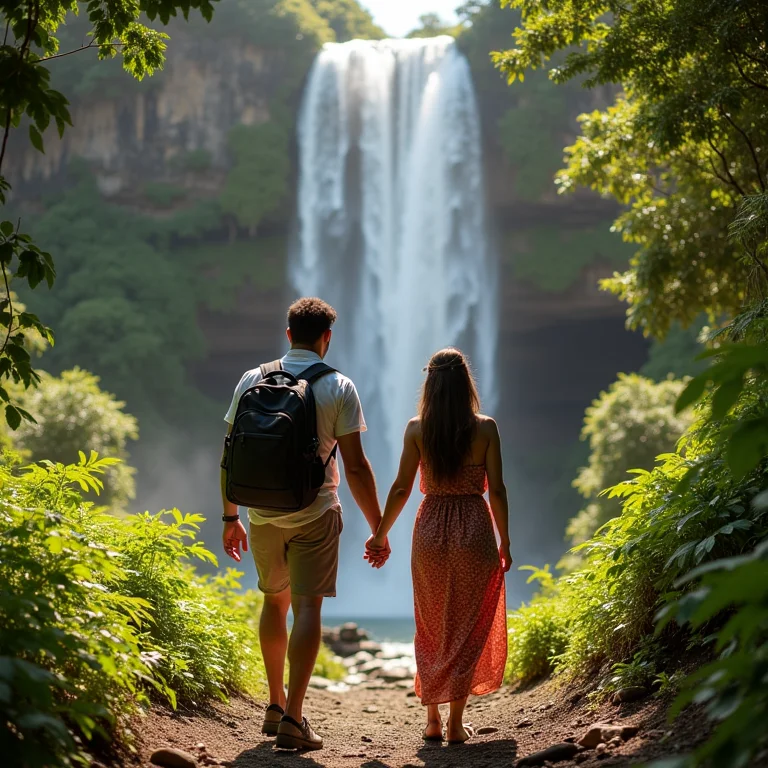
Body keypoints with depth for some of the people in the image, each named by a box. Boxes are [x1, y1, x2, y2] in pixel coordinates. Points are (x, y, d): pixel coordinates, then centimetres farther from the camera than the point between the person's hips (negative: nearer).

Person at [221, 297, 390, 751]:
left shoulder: (253, 381, 2)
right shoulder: (339, 389, -6)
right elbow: (355, 466, -9)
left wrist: (230, 517, 14)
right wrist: (378, 528, -2)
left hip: (263, 514, 3)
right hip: (315, 514, -3)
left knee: (275, 602, 20)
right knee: (307, 608, -2)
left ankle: (275, 705, 28)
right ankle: (293, 718, -10)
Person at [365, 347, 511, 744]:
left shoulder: (416, 428, -3)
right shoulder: (485, 428, -6)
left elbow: (401, 488, -2)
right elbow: (496, 490, -6)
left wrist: (380, 534, 9)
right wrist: (505, 541, 4)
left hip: (430, 530, 1)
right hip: (474, 531, -1)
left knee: (432, 630, 16)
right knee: (468, 629, 8)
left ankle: (432, 719, 19)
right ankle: (456, 722, 6)